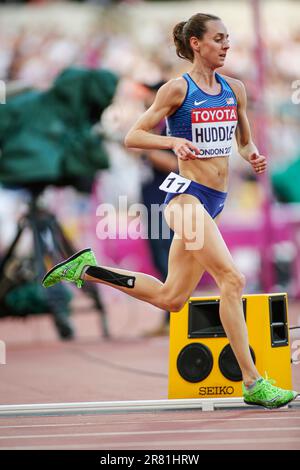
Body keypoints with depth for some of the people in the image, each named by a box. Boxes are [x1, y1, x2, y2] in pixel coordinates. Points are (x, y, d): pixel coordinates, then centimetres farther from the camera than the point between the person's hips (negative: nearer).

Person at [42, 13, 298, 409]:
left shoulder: (235, 89, 11)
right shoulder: (178, 89, -7)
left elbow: (244, 141, 22)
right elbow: (133, 136, -6)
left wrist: (253, 156, -1)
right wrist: (174, 142, -23)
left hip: (215, 200, 8)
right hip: (186, 193, -8)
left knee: (171, 298, 11)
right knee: (232, 278, -19)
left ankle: (87, 269, 27)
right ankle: (253, 384, -17)